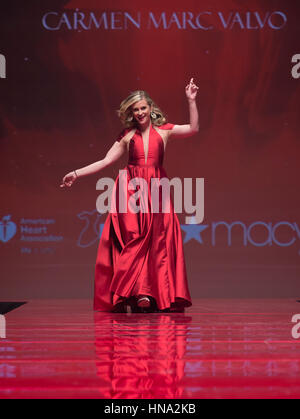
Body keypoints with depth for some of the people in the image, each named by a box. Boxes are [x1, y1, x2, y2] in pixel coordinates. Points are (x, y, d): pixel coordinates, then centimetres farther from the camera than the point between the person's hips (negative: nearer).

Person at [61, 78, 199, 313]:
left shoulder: (164, 131, 9)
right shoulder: (127, 136, 11)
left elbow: (194, 129, -1)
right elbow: (106, 161, 10)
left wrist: (191, 100, -5)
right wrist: (77, 174, 5)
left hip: (156, 191, 0)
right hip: (131, 190, 0)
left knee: (158, 242, -4)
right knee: (133, 242, -7)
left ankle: (161, 295, -1)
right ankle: (138, 293, -8)